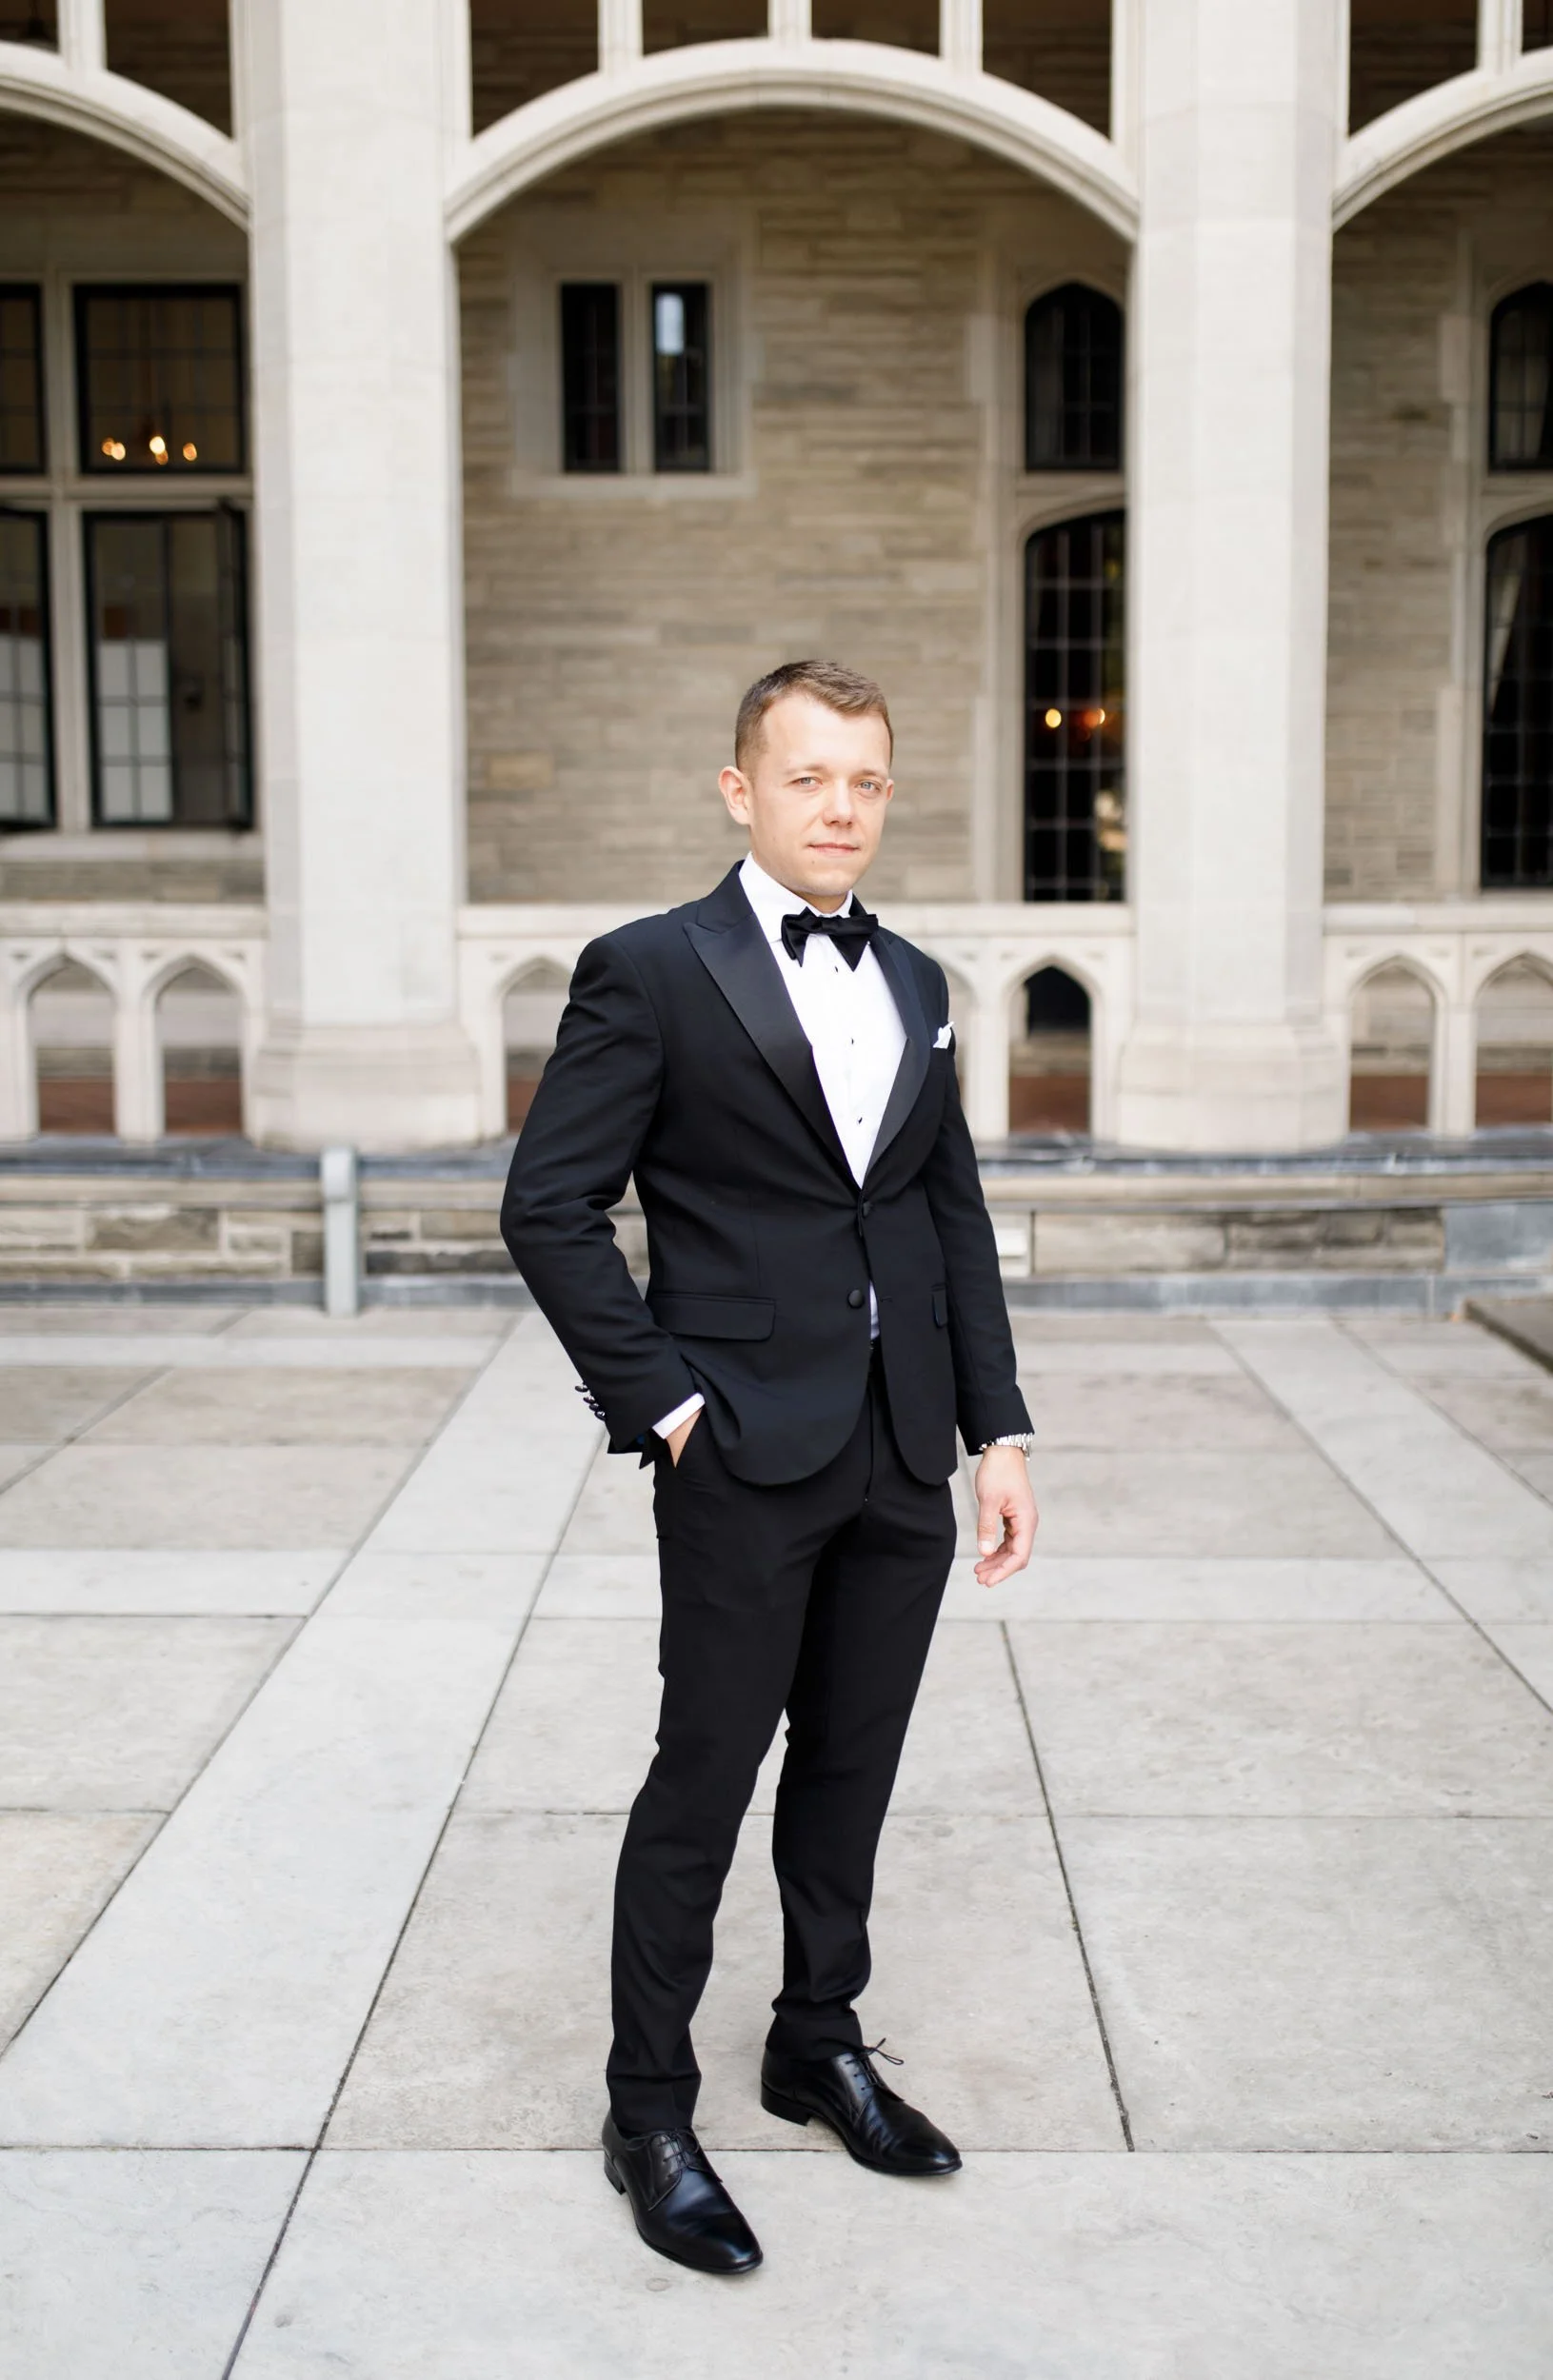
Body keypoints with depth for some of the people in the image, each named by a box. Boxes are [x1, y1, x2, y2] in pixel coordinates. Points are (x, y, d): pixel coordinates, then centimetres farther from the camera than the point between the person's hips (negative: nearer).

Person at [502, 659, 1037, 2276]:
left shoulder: (914, 985, 11)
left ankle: (820, 2046, 35)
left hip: (903, 1457, 6)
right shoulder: (651, 972, -7)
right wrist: (660, 1401, -12)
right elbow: (549, 1205, -9)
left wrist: (1000, 1429, 8)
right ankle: (649, 2116, 19)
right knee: (705, 1781, 3)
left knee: (852, 1771, 16)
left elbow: (956, 1217, 14)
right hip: (745, 1459, -6)